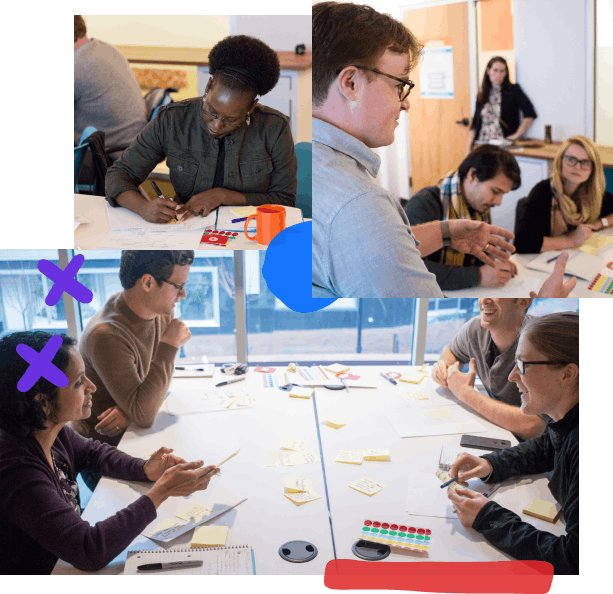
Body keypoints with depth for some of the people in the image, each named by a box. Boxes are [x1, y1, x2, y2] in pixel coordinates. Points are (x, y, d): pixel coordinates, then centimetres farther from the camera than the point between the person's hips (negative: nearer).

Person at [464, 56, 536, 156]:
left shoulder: (514, 90, 5)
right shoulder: (482, 95, 17)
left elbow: (530, 114, -2)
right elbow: (475, 125, 14)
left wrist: (516, 134, -3)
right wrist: (468, 147, 4)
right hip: (482, 146, 3)